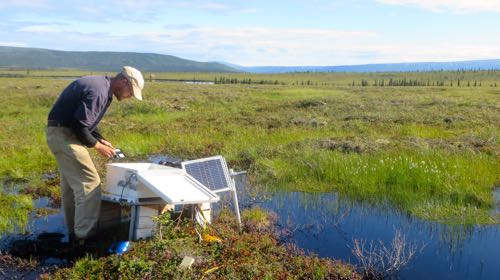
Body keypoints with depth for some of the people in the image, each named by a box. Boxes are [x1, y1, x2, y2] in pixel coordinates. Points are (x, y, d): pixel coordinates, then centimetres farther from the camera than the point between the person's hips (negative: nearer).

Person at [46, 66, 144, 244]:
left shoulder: (101, 87, 11)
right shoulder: (99, 91, -21)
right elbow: (79, 125, -25)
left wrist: (100, 139, 8)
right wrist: (97, 146, -13)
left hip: (61, 134, 11)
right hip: (64, 135, -11)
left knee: (71, 184, 17)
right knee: (90, 184, -8)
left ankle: (74, 232, 28)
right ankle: (86, 236, 0)